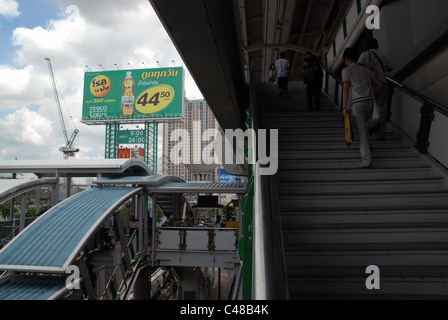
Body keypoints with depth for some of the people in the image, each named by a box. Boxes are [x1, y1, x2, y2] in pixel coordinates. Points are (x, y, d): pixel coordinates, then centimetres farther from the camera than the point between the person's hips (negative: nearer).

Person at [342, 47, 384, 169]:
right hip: (370, 101, 5)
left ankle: (366, 160, -13)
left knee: (361, 131, -6)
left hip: (357, 103, -5)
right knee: (364, 125, 31)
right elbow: (380, 84, 17)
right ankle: (366, 146, 35)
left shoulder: (346, 70, 4)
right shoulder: (366, 69, 19)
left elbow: (346, 89, -7)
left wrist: (344, 107, -7)